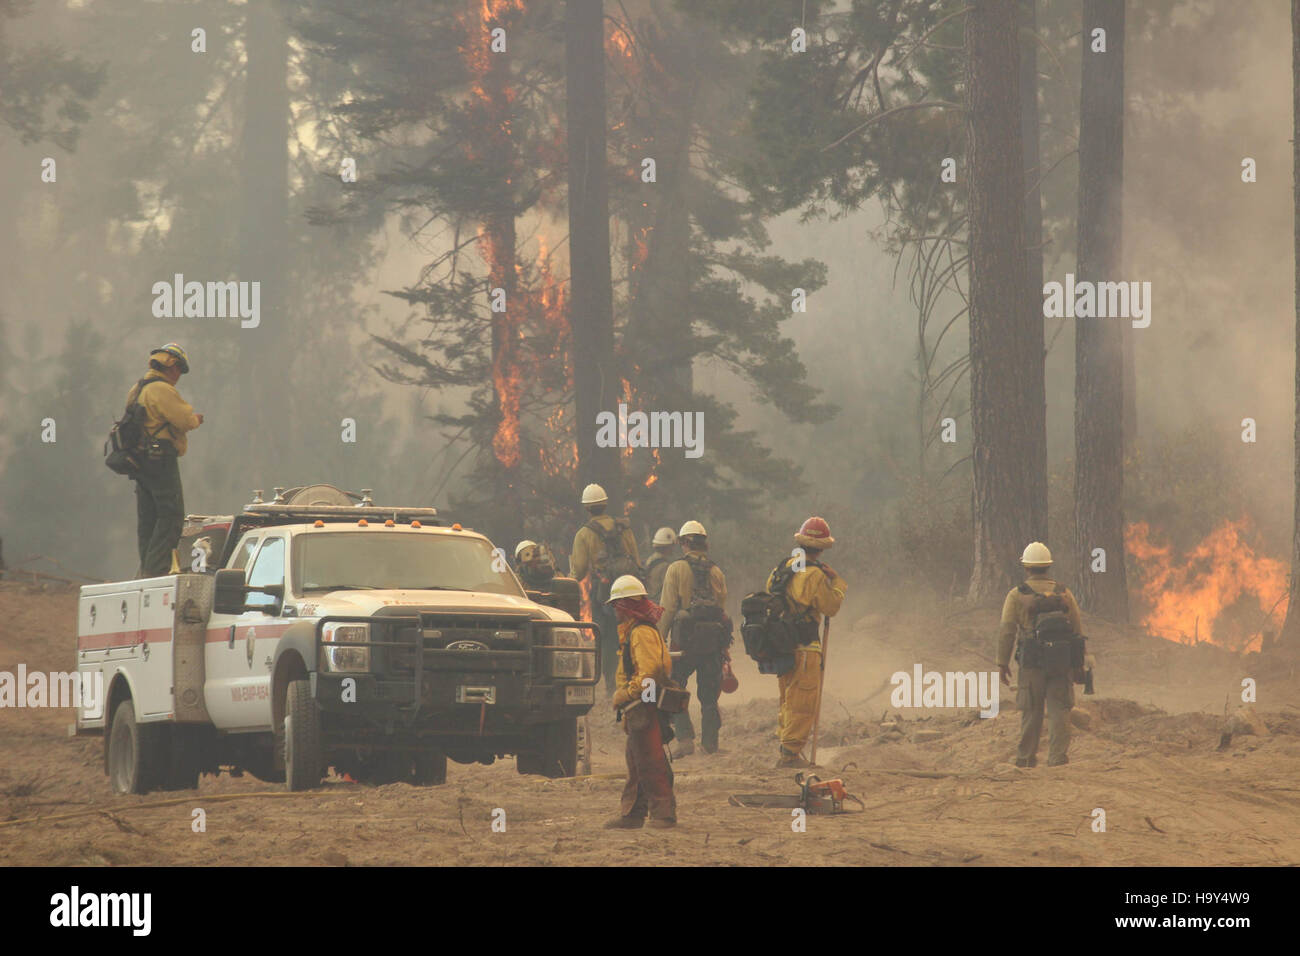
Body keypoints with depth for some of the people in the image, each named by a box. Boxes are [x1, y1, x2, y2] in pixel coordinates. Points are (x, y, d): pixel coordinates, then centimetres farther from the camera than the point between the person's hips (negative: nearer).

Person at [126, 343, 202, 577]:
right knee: (171, 516, -8)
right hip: (161, 461, -10)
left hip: (140, 461, 10)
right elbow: (185, 420, -17)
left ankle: (147, 569, 12)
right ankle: (156, 570, -14)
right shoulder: (162, 390, -13)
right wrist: (195, 419, 6)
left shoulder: (137, 389, 19)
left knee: (147, 520, 12)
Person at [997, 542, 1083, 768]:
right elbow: (1078, 629, 9)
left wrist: (1002, 663, 2)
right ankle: (1058, 756, -7)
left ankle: (1026, 758, 13)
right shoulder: (1064, 594, 8)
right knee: (1059, 710, 1)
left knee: (1031, 712, 7)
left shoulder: (1017, 595, 0)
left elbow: (1006, 631, -4)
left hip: (1031, 664, -1)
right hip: (1062, 663, 1)